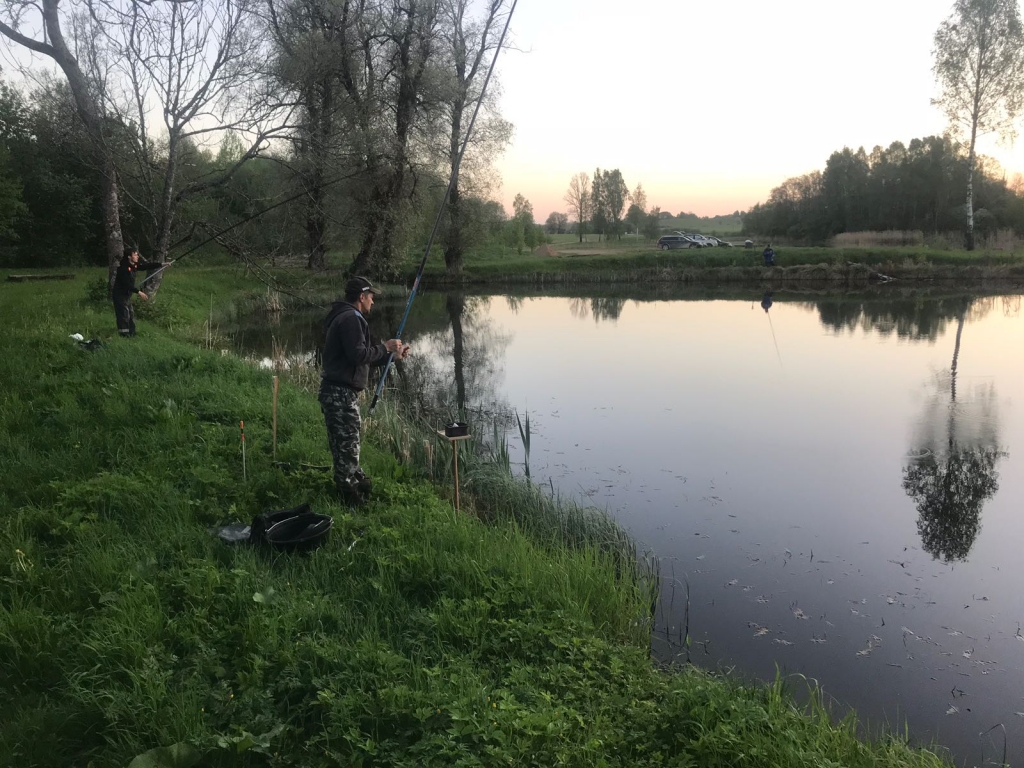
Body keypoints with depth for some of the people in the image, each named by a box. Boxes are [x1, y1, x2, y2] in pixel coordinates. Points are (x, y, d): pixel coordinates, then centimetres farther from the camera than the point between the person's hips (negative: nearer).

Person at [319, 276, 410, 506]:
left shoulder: (345, 318, 21)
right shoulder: (351, 319, -13)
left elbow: (360, 358, 24)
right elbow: (358, 355, -23)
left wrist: (391, 355, 20)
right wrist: (385, 347, -9)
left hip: (338, 392, 11)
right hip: (341, 393, -11)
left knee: (344, 445, 19)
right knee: (348, 446, -4)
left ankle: (357, 484, 32)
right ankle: (352, 499, 3)